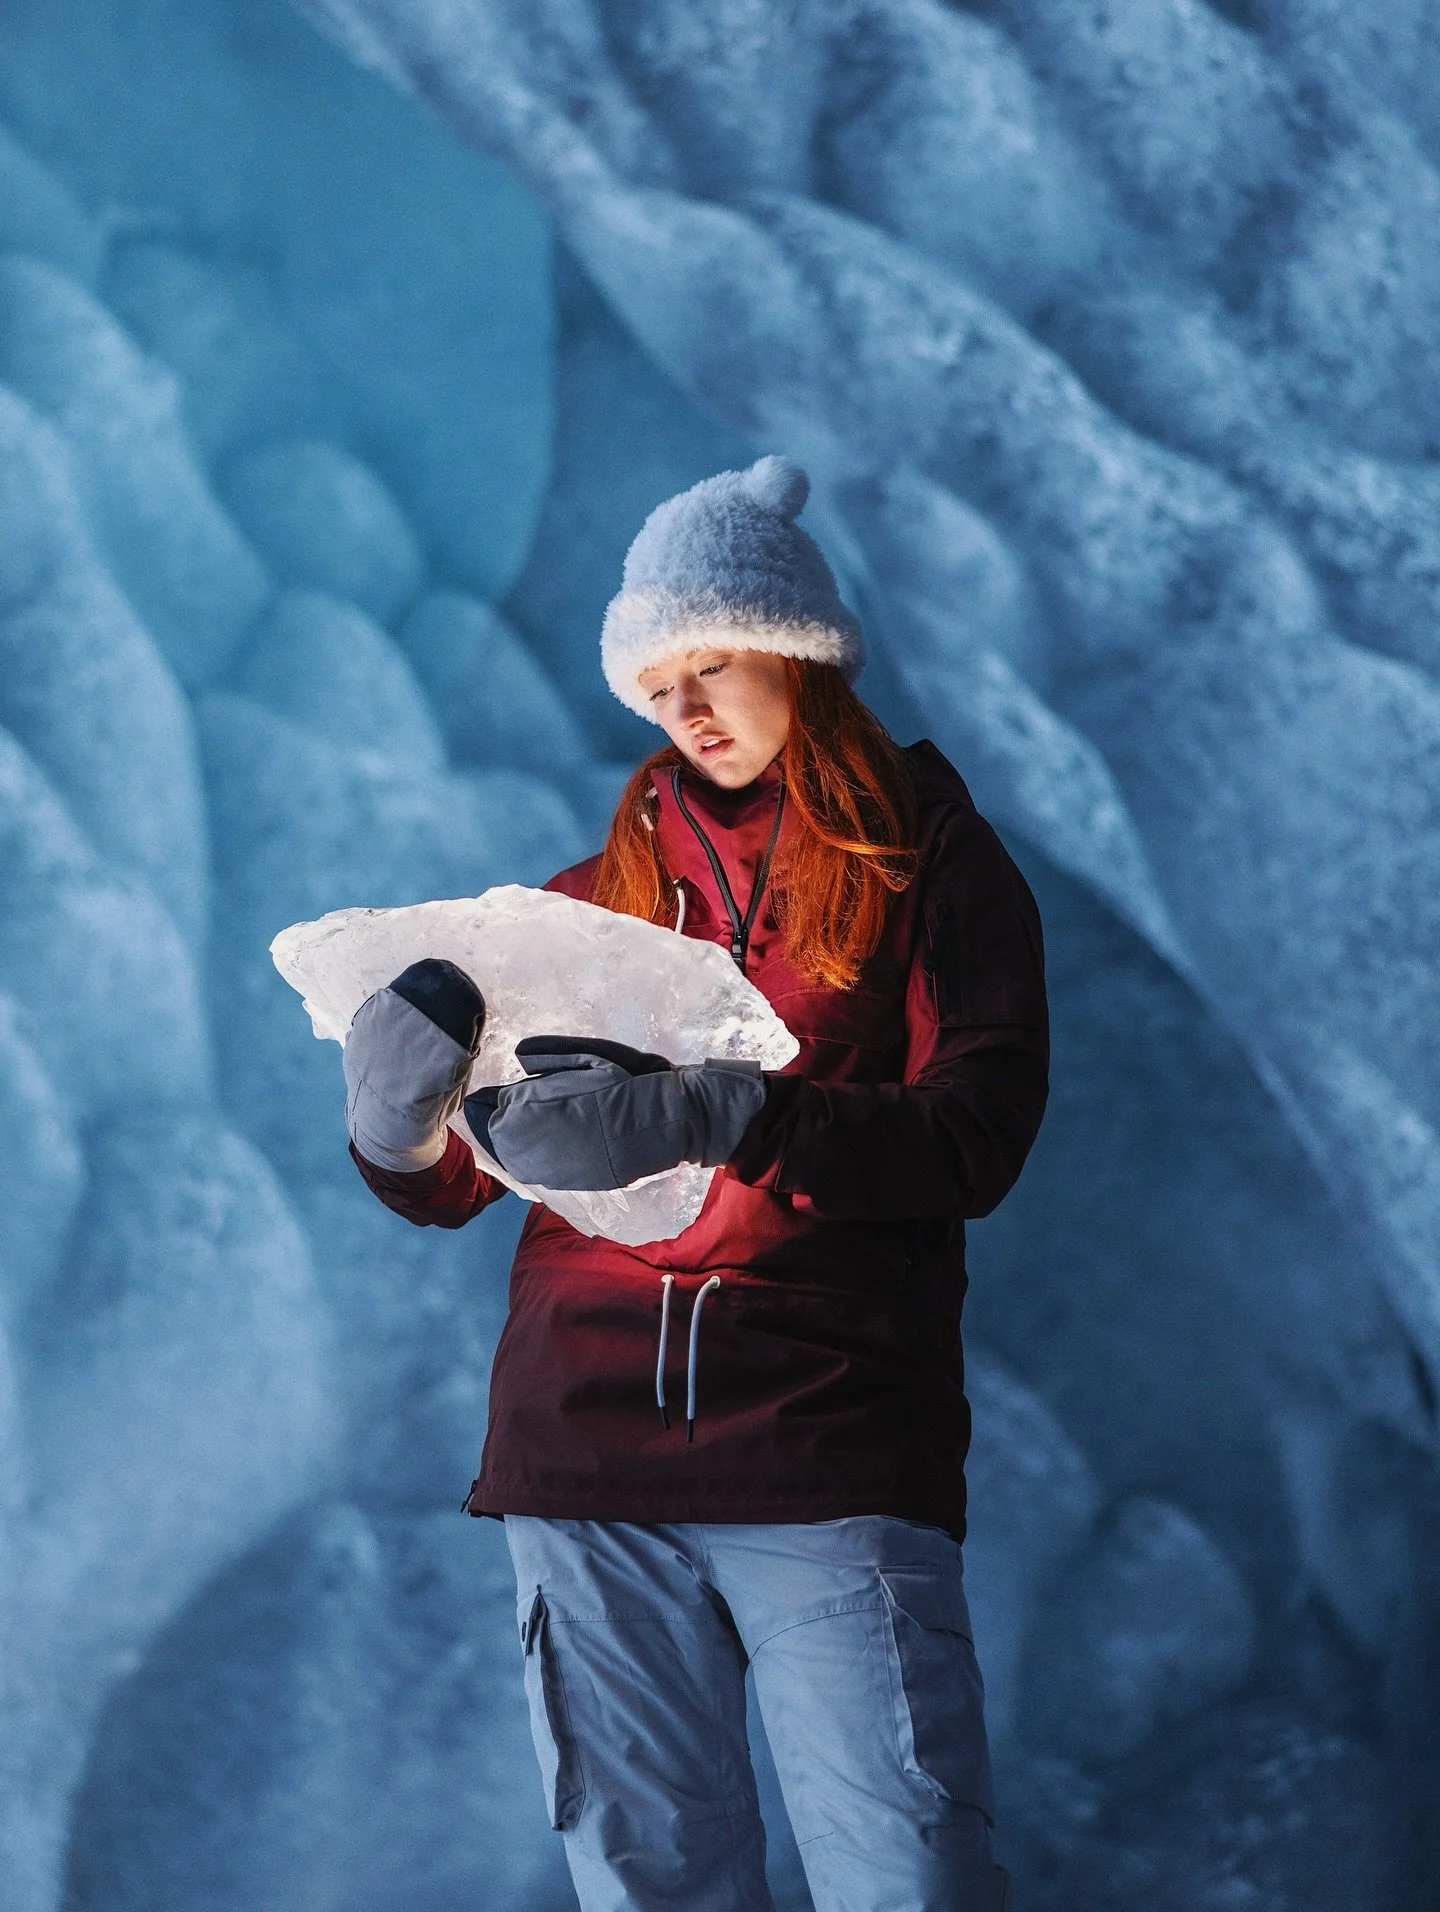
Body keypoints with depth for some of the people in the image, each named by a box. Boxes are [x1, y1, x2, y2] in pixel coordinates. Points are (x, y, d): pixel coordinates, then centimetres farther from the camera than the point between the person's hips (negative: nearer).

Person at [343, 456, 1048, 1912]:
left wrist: (722, 1118, -21)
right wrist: (399, 1128, -11)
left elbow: (977, 1136, -7)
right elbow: (450, 1183, 14)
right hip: (585, 1457, 4)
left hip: (828, 1462, -3)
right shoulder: (608, 889, 19)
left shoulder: (930, 863, 9)